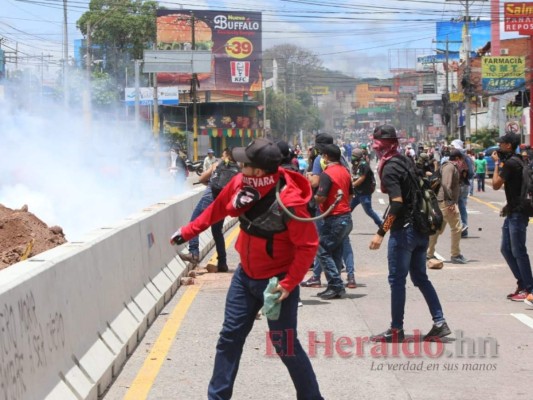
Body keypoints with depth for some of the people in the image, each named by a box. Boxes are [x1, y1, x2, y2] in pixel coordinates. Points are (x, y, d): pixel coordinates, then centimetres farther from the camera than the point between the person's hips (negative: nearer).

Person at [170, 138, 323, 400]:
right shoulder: (241, 183, -10)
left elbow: (308, 246, -22)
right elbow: (218, 209, 9)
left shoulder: (289, 202, -29)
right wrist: (188, 232, 16)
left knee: (285, 346, 0)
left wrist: (289, 284, -24)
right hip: (245, 274, 6)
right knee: (230, 336, 12)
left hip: (276, 280, -6)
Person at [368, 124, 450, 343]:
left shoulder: (389, 168, -14)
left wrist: (380, 232, -23)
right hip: (421, 230, 8)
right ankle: (439, 323, 10)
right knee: (420, 277, 15)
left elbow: (396, 203, -24)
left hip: (404, 230, -8)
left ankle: (396, 330, 6)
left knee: (397, 280, 1)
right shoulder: (406, 162, 12)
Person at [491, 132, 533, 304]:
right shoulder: (516, 160, 15)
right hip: (513, 211, 10)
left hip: (517, 213, -10)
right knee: (506, 249, 13)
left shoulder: (510, 163, -17)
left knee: (518, 252, -7)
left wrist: (497, 163, -8)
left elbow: (496, 185, -16)